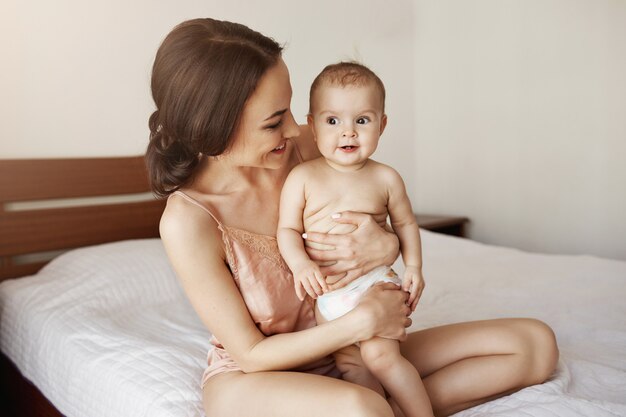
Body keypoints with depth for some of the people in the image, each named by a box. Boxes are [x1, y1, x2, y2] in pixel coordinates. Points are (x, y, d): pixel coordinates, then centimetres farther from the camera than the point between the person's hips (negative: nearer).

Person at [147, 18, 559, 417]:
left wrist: (388, 246, -21)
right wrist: (362, 322, -24)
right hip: (251, 375, -5)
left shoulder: (302, 147, -10)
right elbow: (250, 354, -15)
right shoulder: (187, 219, -22)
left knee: (536, 344, -4)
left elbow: (404, 224, 5)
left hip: (337, 355, 6)